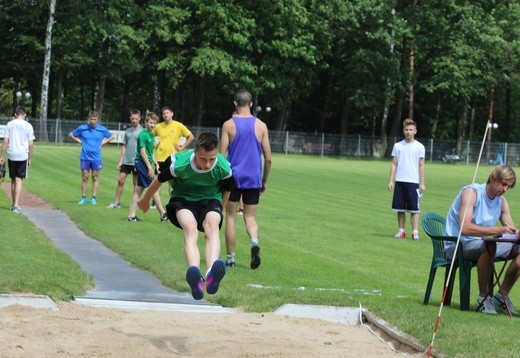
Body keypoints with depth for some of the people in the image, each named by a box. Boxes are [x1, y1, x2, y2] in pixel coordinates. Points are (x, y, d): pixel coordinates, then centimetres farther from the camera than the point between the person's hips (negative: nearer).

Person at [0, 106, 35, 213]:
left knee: (13, 180, 13)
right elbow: (31, 144, -1)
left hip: (11, 155, 2)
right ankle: (16, 205, -16)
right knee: (19, 180, -3)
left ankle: (14, 204, 20)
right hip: (23, 156, -2)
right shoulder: (28, 126, 0)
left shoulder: (10, 124, 3)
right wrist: (30, 159, 8)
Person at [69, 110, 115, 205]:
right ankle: (83, 198, 8)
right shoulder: (82, 128, 1)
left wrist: (103, 142, 3)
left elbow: (112, 136, 14)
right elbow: (71, 134, 14)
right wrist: (79, 141, 3)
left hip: (96, 158, 0)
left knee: (95, 177, 4)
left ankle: (93, 198, 9)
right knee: (84, 177, 3)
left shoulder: (102, 129, 0)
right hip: (85, 157, 0)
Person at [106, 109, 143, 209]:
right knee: (120, 180, 3)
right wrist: (121, 160, 10)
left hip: (136, 162, -5)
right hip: (126, 161, 5)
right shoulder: (128, 131, 10)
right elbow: (124, 147, 14)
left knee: (136, 182, 4)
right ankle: (117, 202, 10)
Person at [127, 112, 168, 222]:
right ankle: (163, 214, -4)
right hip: (142, 163, -9)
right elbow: (142, 152, -18)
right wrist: (150, 167, -20)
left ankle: (132, 214, 10)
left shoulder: (151, 135, 14)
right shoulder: (143, 135, -14)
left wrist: (156, 164, 18)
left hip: (146, 163, 9)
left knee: (139, 189, 9)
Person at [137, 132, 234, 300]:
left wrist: (218, 211, 18)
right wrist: (145, 200, 15)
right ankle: (195, 277, -63)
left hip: (210, 200, 1)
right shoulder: (179, 165, -26)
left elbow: (226, 189, 3)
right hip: (183, 199, -1)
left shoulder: (223, 168, -21)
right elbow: (159, 180, -3)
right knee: (190, 227, -36)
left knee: (212, 224, -36)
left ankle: (211, 274, -63)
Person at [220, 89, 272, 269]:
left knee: (230, 217, 8)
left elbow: (222, 155, -6)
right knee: (250, 216, 10)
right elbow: (268, 158, 3)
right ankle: (254, 241, -21)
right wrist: (264, 181, 14)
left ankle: (230, 258, 7)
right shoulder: (261, 126, 3)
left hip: (233, 178, -2)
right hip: (253, 179, 2)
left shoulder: (228, 125, -3)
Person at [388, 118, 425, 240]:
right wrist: (391, 180, 2)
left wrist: (422, 183, -3)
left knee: (414, 208, -4)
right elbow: (394, 164, 10)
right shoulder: (398, 146, 9)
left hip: (413, 182, -3)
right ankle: (401, 231, 13)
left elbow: (421, 166, 2)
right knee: (400, 208, 5)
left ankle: (415, 232, -3)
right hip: (399, 181, 3)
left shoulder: (419, 147, 2)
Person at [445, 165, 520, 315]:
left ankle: (502, 296, 0)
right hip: (456, 245, -8)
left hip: (483, 246, 8)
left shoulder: (501, 201, 7)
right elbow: (465, 228, -30)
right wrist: (497, 230, -38)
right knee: (489, 246, -37)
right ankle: (483, 297, -27)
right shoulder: (471, 192, -16)